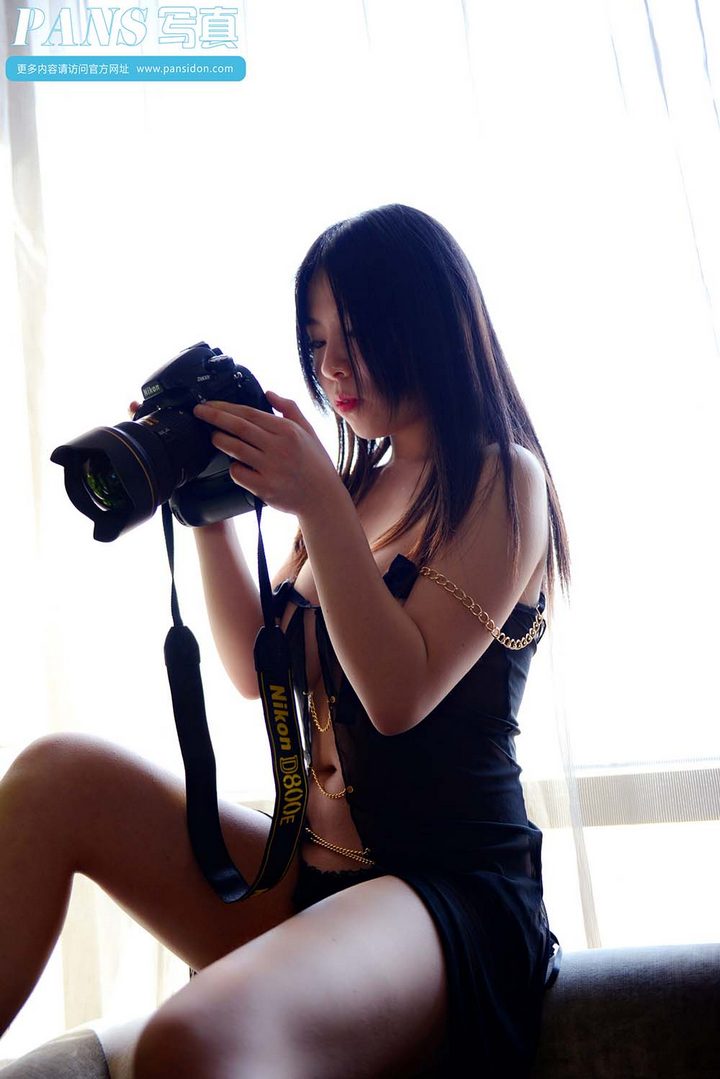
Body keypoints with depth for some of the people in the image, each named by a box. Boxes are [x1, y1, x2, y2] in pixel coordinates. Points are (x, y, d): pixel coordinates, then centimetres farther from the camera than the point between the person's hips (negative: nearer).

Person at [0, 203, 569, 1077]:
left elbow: (398, 693, -14)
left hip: (454, 888, -7)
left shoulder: (502, 479, -4)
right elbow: (258, 669, 12)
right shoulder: (357, 486, 15)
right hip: (310, 874, 7)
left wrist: (319, 506, -18)